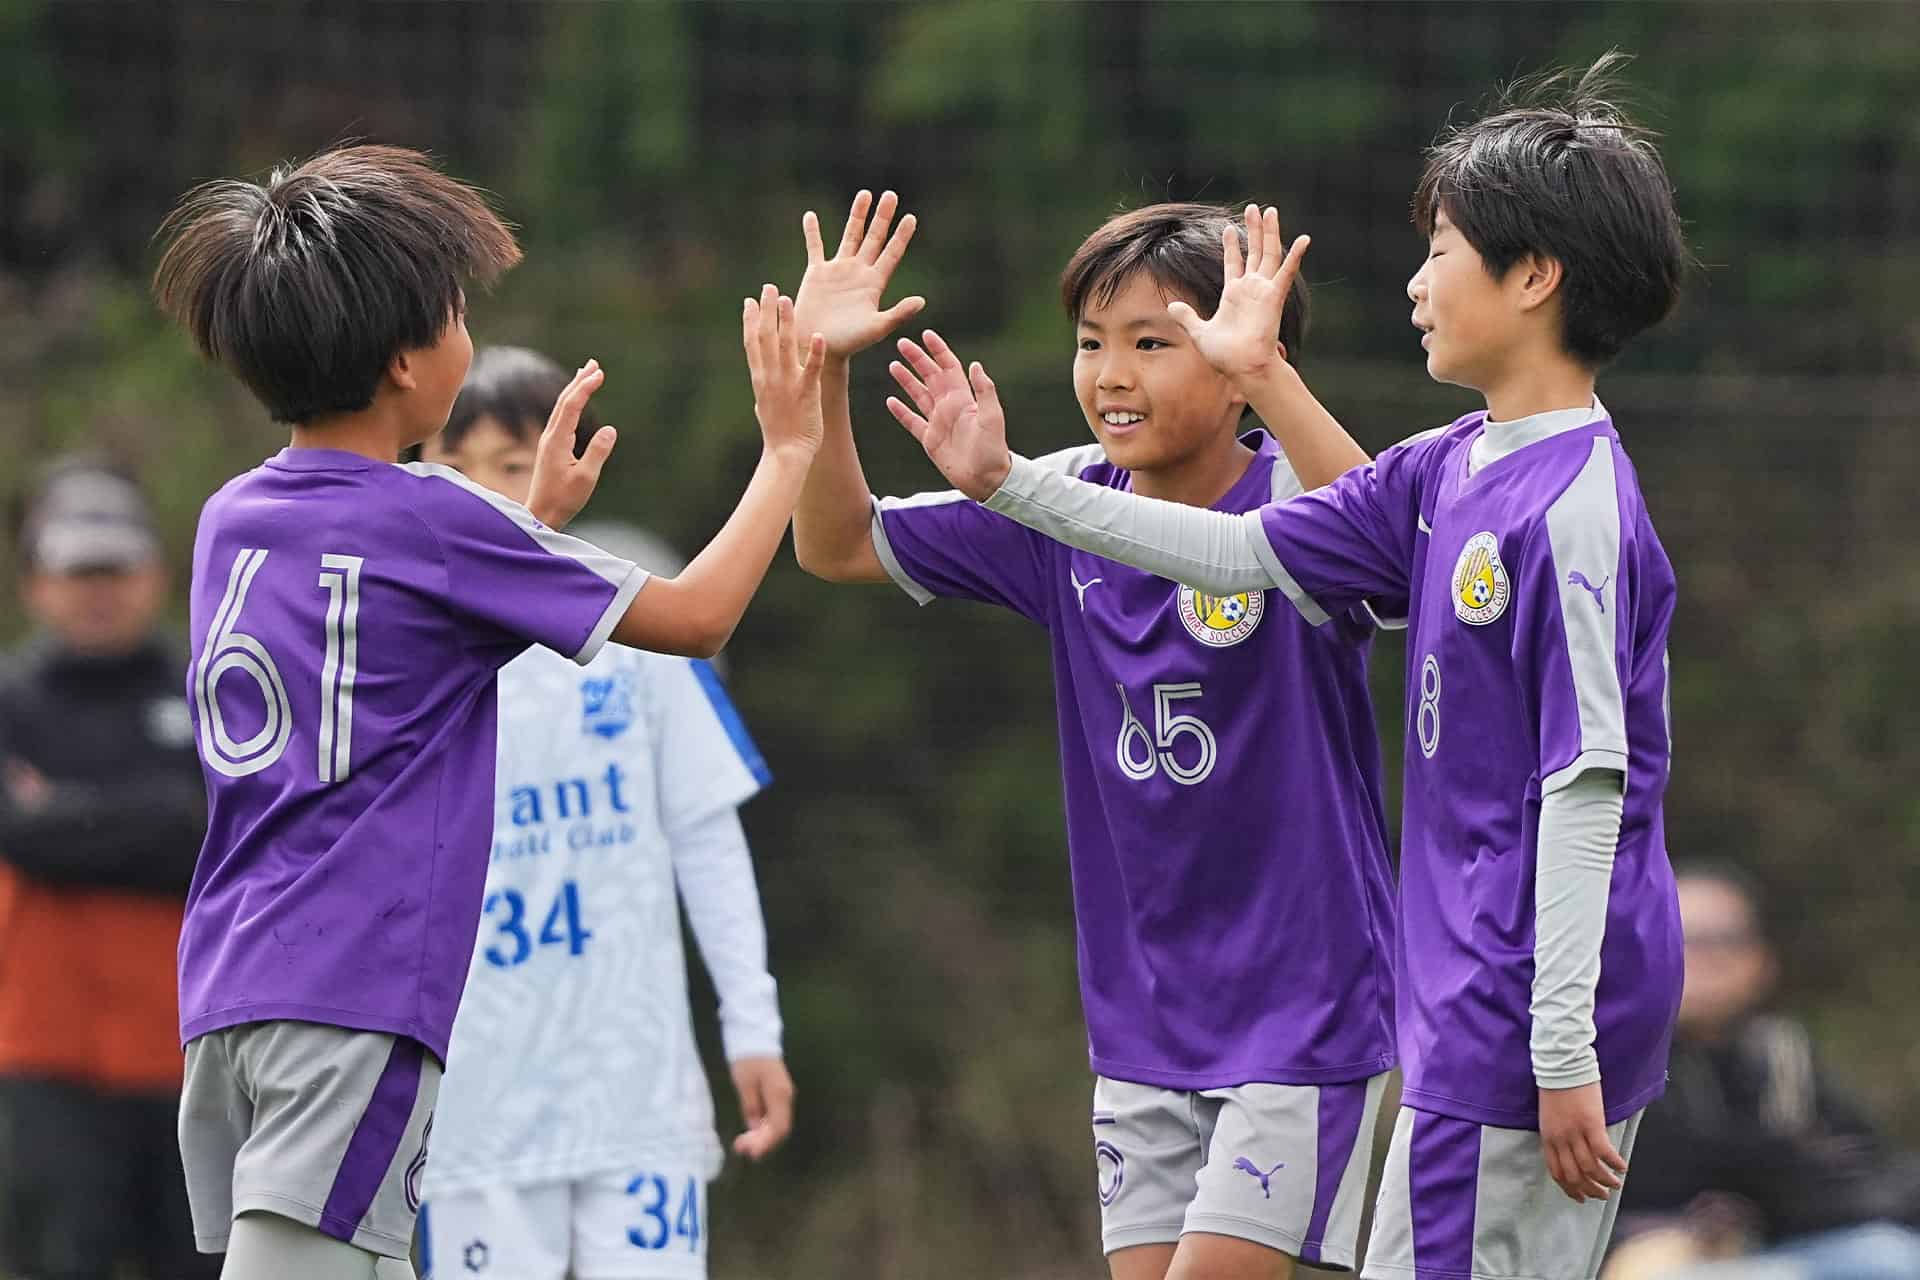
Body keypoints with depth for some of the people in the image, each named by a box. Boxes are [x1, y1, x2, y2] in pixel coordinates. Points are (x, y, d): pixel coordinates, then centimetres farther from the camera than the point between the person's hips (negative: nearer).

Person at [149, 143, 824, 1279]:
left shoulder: (231, 521, 13)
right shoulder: (434, 523, -6)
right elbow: (696, 618, 1)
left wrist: (536, 520, 35)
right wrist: (789, 451, 14)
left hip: (225, 985, 8)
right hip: (356, 998, -8)